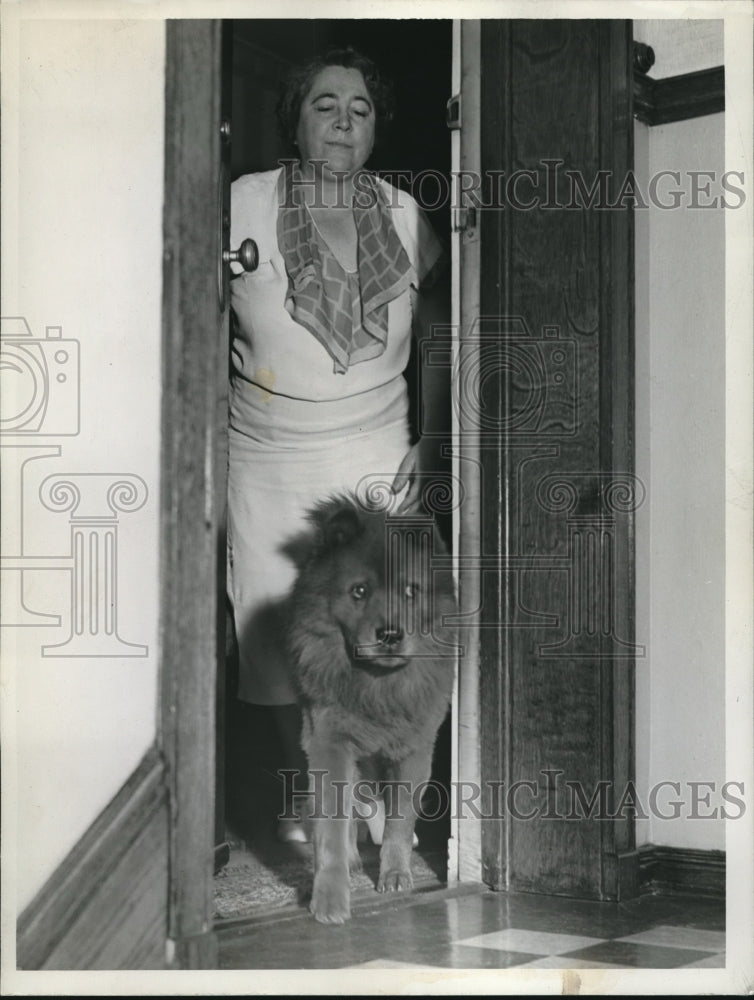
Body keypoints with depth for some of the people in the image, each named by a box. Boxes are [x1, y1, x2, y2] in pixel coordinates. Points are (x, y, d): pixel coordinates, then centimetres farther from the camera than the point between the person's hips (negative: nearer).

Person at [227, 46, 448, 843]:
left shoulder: (401, 214, 3)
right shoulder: (244, 204, -4)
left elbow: (436, 334, 12)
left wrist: (430, 440, 6)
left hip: (377, 457, 1)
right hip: (267, 458, -1)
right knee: (280, 629, 4)